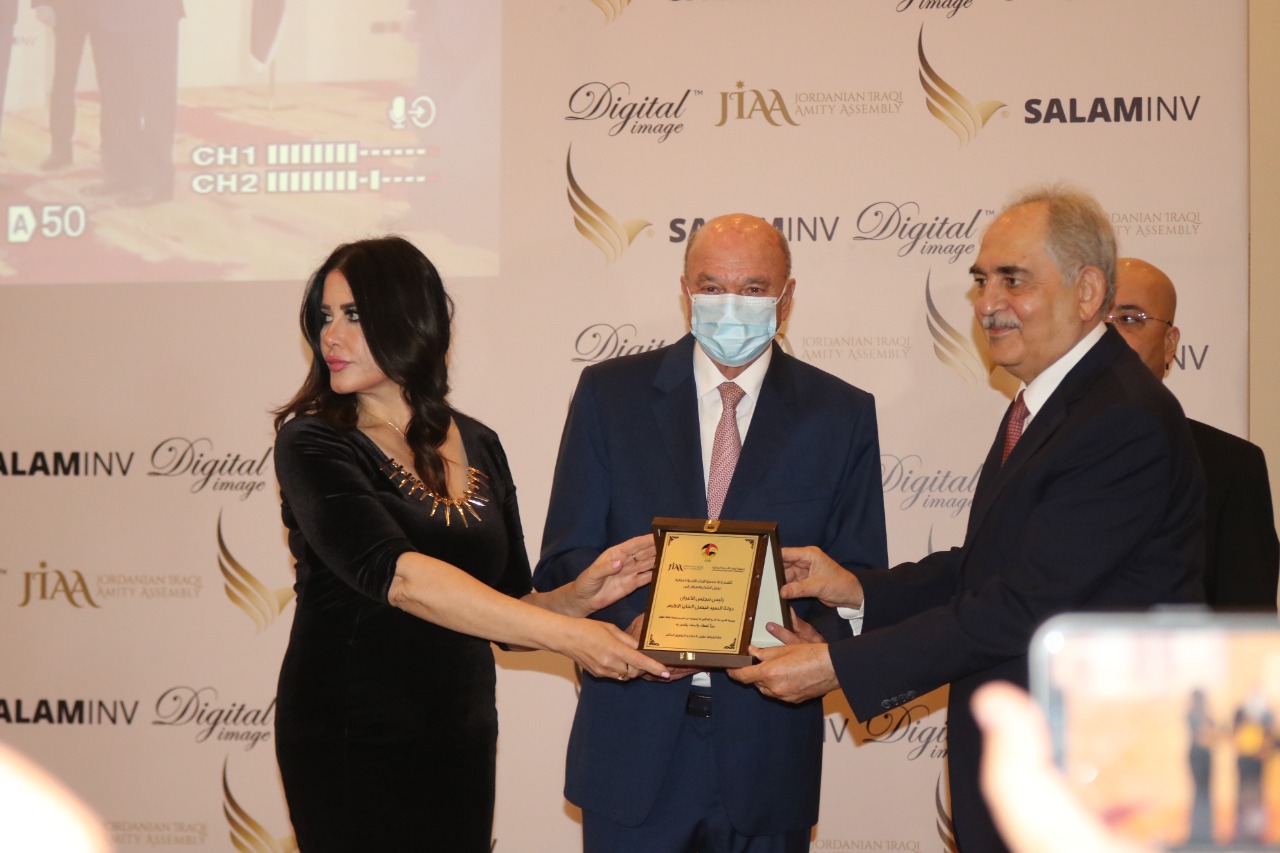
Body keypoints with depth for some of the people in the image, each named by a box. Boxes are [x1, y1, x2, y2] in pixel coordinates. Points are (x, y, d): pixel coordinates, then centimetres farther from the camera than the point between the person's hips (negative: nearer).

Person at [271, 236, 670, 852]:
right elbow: (395, 575, -25)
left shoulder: (476, 446, 7)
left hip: (462, 741, 5)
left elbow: (509, 610, 12)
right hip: (351, 747, -5)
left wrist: (580, 594, -10)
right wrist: (565, 634, -29)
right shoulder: (313, 443, -9)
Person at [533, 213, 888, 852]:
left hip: (767, 751, 0)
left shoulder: (841, 414, 3)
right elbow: (566, 557, 0)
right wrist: (635, 619, -20)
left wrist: (817, 640, -20)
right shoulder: (611, 393, 3)